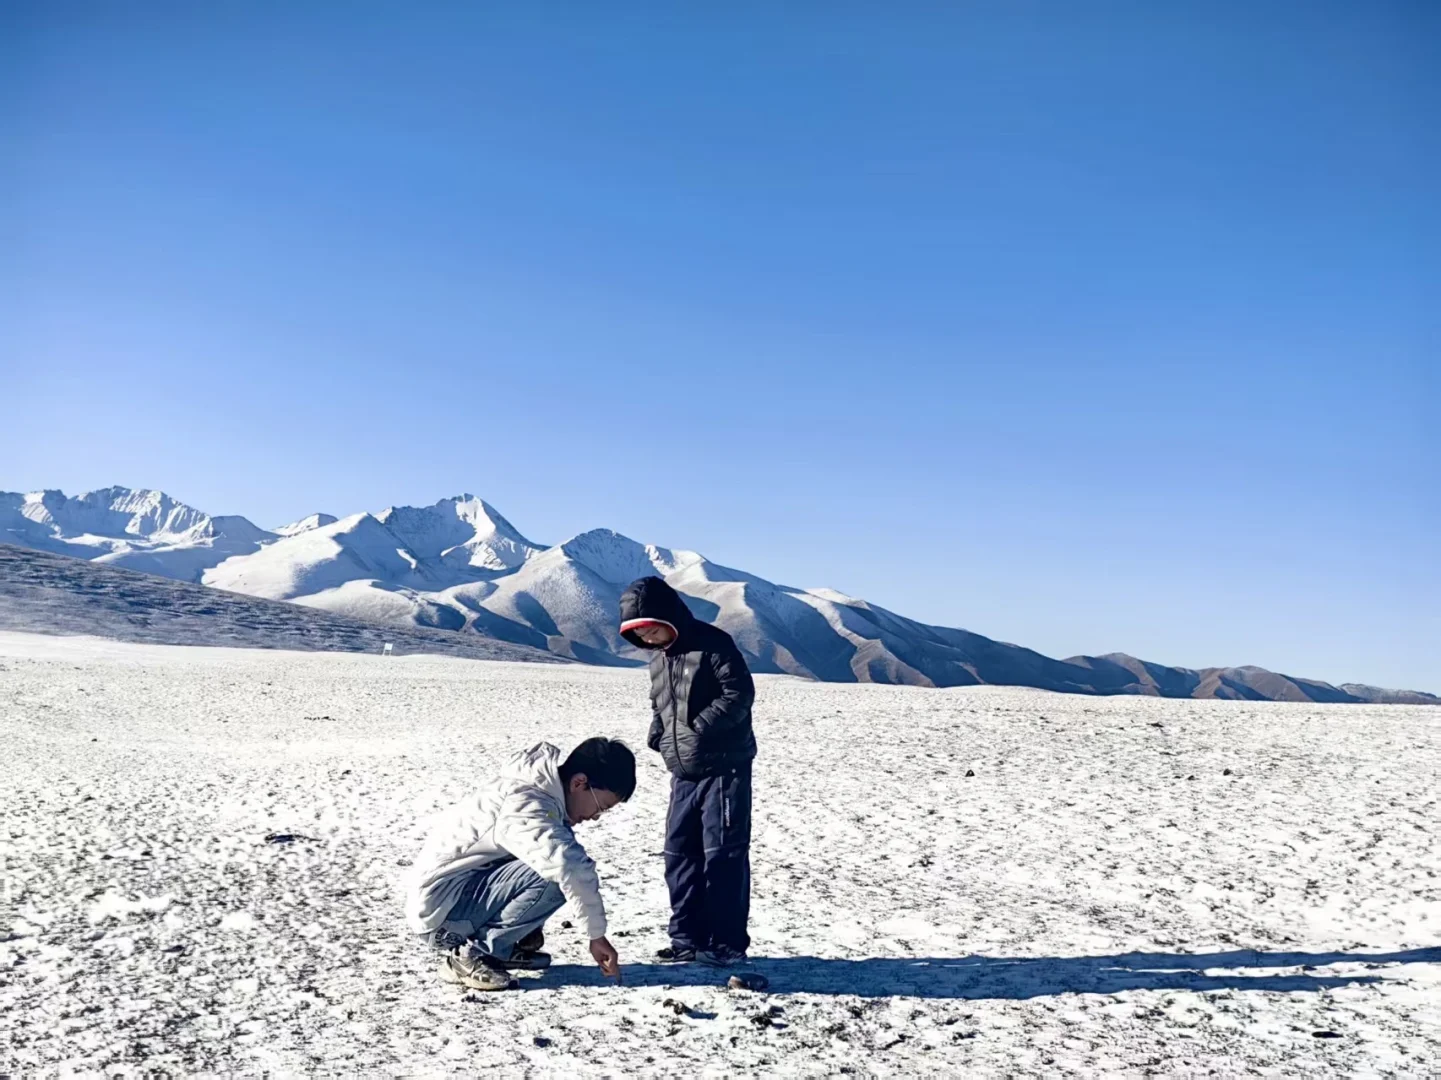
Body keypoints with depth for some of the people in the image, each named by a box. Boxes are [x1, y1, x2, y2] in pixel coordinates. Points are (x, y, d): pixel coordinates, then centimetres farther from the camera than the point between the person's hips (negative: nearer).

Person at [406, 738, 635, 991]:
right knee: (554, 876, -26)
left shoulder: (544, 792, 3)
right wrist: (597, 935, -29)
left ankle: (503, 949, 9)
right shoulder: (524, 804, -27)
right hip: (440, 912, -10)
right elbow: (572, 869, -39)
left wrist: (530, 925, 2)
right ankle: (471, 955, -12)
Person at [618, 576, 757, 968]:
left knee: (723, 854, -4)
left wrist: (701, 729, -23)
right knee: (680, 852, 9)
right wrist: (657, 737, 3)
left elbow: (739, 694, -17)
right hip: (683, 773, 8)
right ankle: (688, 938, 19)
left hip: (724, 767, -8)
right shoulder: (657, 657, 11)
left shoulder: (712, 644, -13)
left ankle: (728, 943, 4)